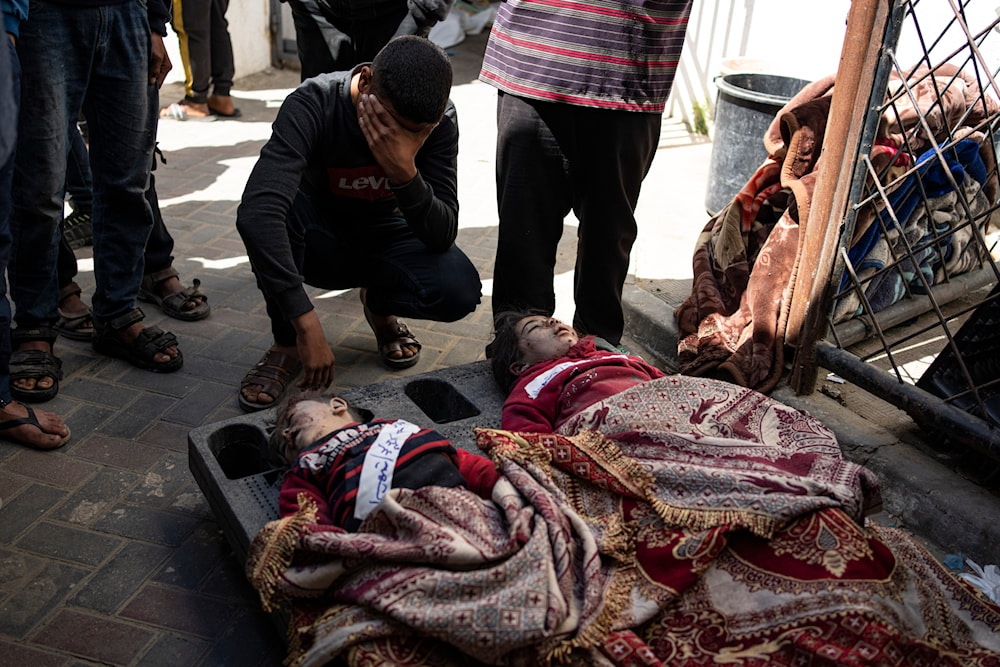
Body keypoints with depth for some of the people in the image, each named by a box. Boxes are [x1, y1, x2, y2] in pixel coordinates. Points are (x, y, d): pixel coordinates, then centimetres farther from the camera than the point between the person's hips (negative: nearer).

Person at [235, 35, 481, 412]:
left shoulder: (440, 120, -21)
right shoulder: (313, 105, -30)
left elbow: (441, 237, -23)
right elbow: (255, 213, -44)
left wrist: (405, 172, -42)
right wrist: (306, 324, -50)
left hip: (382, 239, 2)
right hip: (318, 241, -1)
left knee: (460, 290, -28)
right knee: (275, 206, -36)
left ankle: (381, 304, 7)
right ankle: (286, 344, -14)